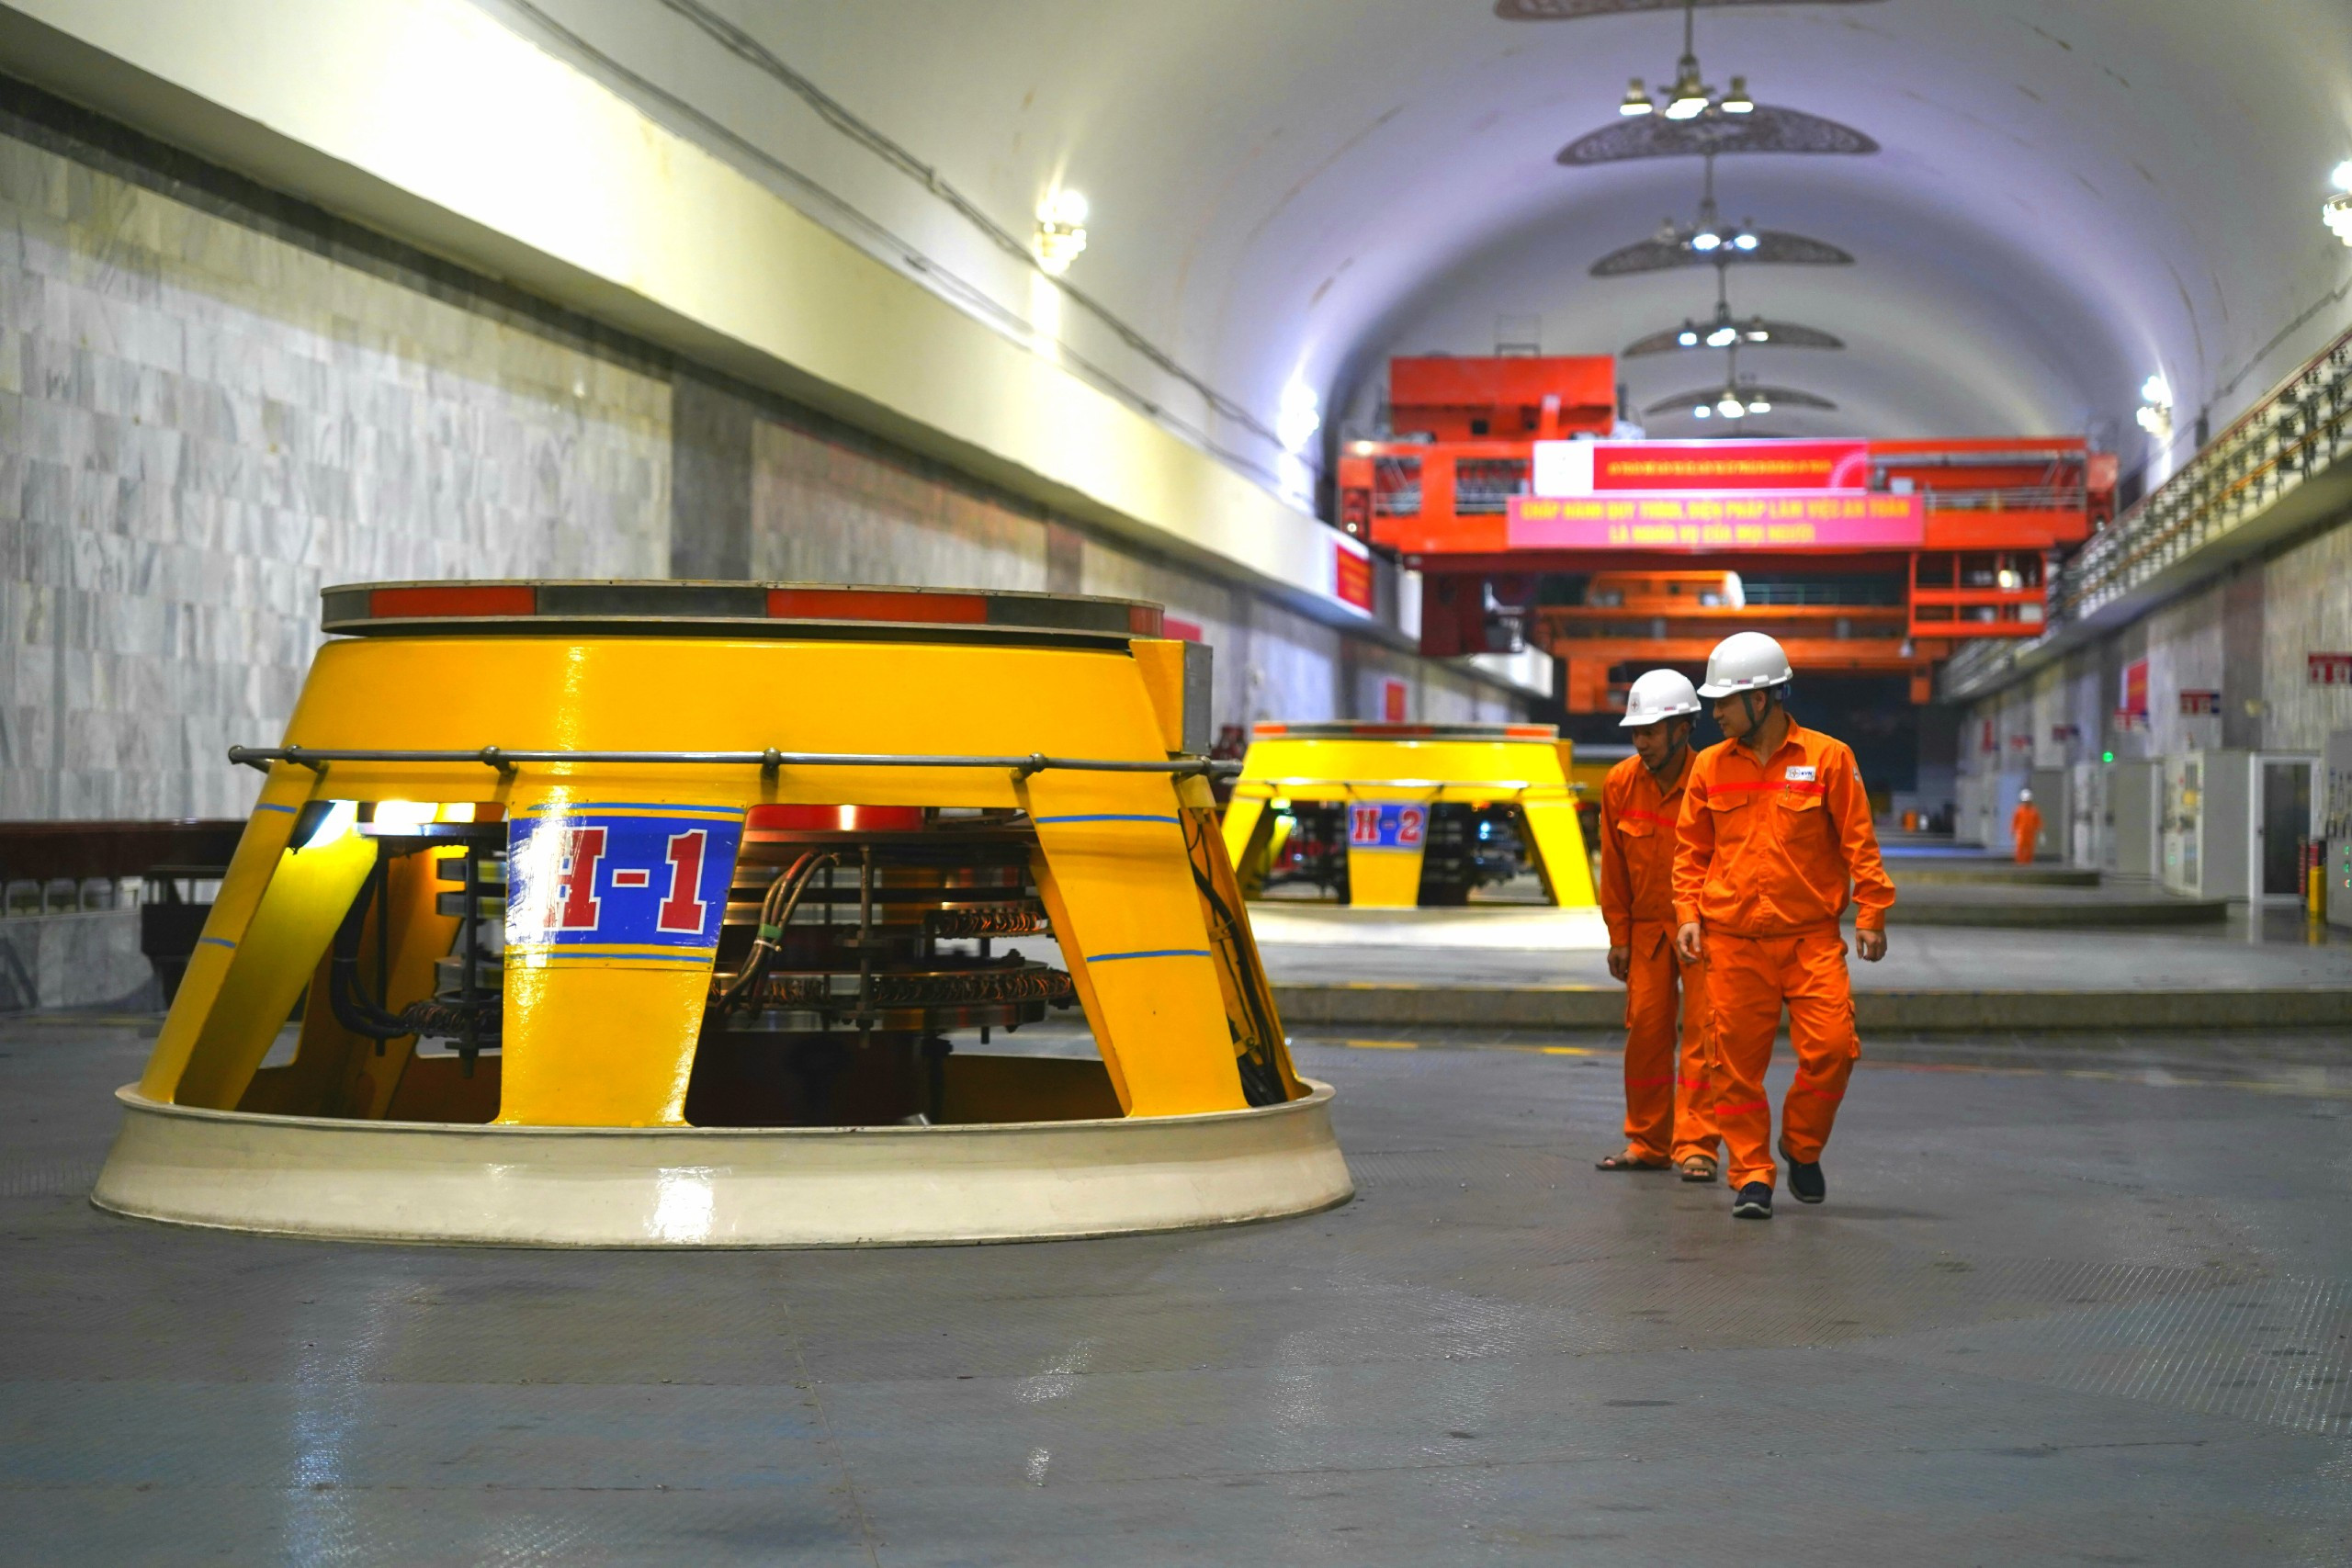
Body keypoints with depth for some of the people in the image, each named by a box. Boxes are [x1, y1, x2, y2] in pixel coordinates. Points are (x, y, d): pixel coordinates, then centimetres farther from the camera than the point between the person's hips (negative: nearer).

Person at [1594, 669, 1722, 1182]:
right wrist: (1619, 937, 8)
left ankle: (1695, 1146, -4)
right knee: (1646, 1030, 5)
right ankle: (1647, 1144, 15)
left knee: (1702, 1033, -7)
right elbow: (1614, 867, 7)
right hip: (1647, 926, 4)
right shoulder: (1620, 785, -2)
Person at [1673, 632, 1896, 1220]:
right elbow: (1691, 850, 13)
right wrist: (1688, 914, 1)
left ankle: (1802, 1149, 14)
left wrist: (1871, 913, -5)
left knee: (1831, 1047, -11)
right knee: (1738, 1062, 1)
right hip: (1733, 944, 2)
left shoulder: (1827, 758, 0)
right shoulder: (1710, 766, 8)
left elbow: (1859, 842, 1)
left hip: (1812, 939, -2)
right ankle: (1751, 1176, 11)